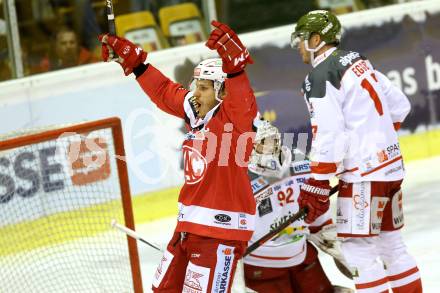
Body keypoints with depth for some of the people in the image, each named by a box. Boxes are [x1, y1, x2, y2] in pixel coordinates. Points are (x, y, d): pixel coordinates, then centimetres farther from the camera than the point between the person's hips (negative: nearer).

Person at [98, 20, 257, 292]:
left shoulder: (235, 117, -14)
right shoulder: (196, 114, 9)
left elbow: (240, 97, -35)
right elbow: (164, 91, 20)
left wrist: (234, 63, -53)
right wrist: (131, 60, 19)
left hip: (220, 229, -9)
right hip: (189, 225, 9)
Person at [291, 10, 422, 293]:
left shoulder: (320, 77, -12)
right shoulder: (358, 61, 14)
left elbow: (328, 137, -18)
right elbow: (400, 105, 19)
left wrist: (317, 185, -15)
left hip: (365, 173, -9)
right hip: (392, 163, 9)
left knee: (358, 248, -6)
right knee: (390, 242, 15)